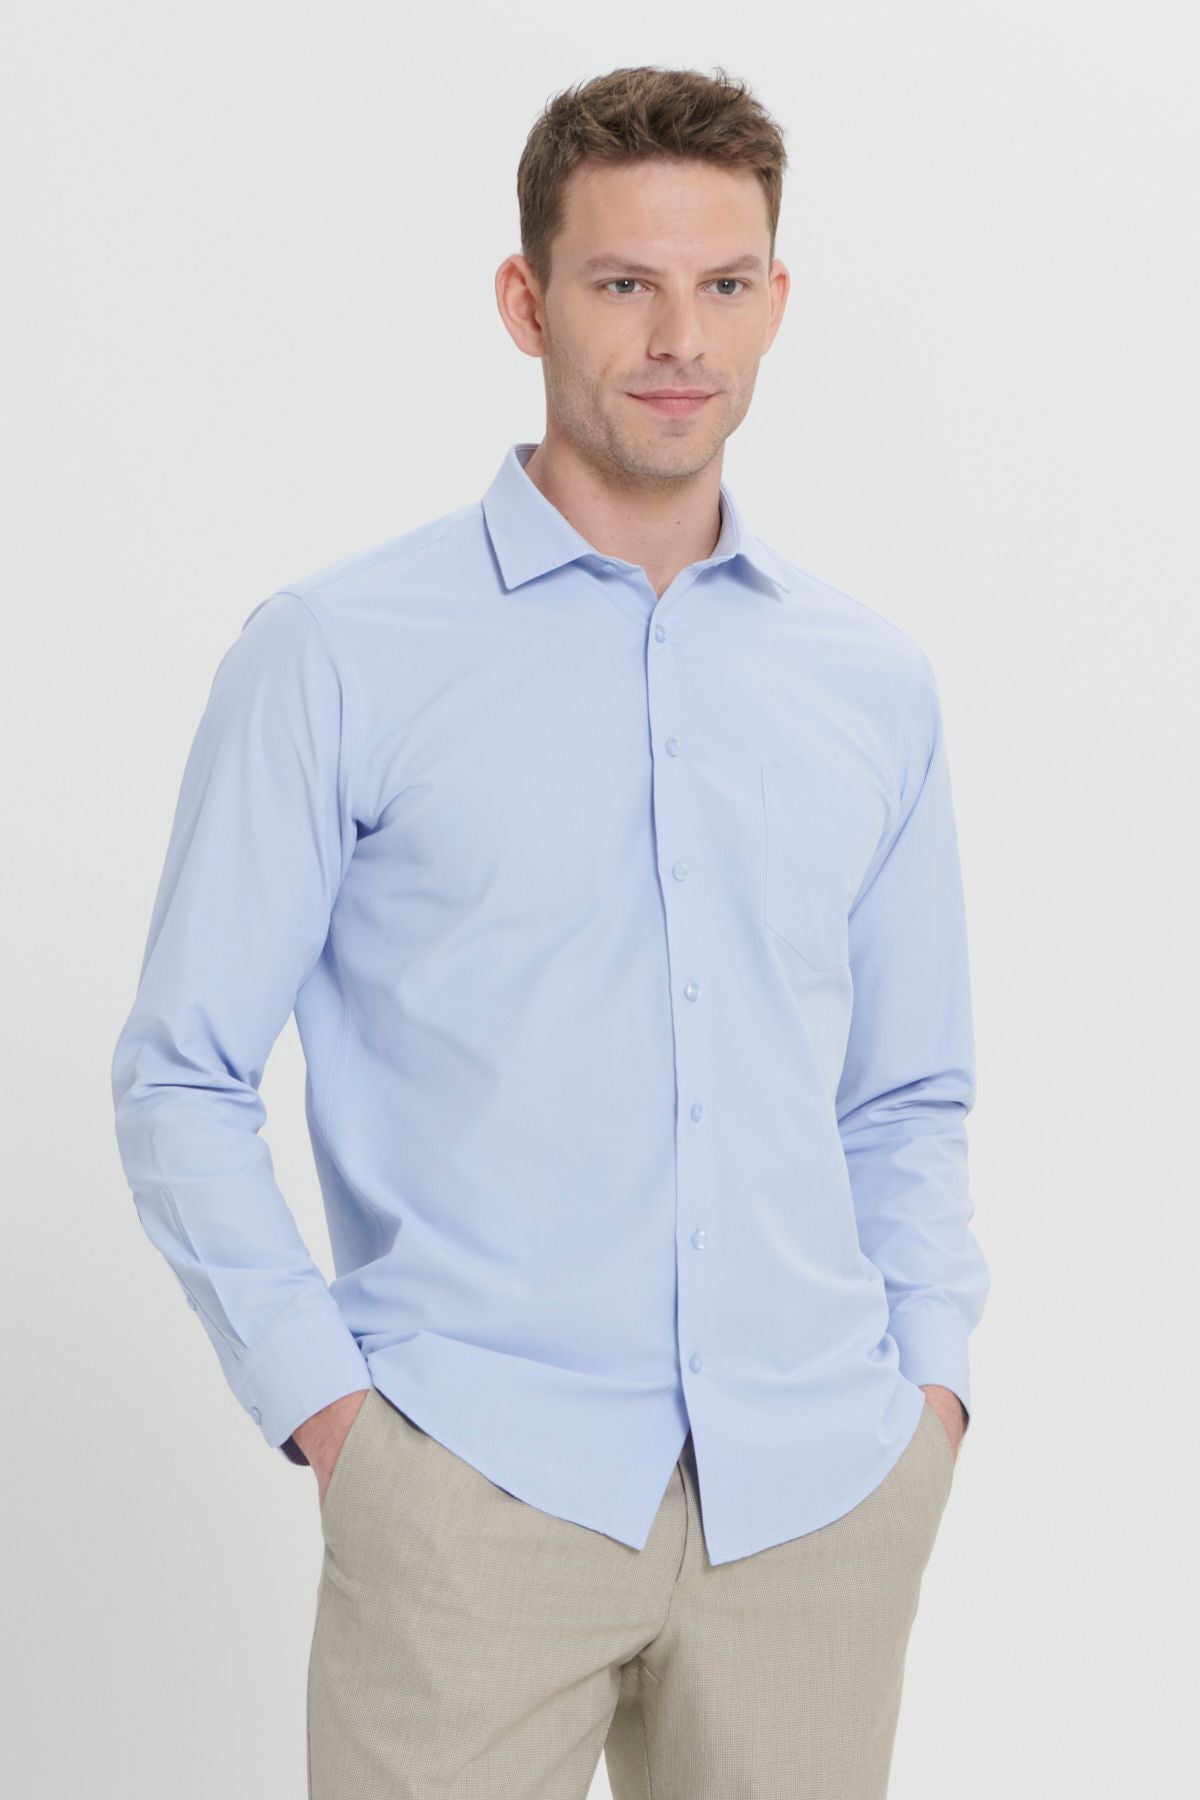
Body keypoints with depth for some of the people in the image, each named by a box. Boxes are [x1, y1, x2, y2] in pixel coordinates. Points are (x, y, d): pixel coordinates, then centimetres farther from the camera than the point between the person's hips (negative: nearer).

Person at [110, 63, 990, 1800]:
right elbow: (183, 1079, -1)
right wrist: (319, 1398, -7)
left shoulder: (875, 679, 9)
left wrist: (932, 1375, 5)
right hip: (479, 1488, -3)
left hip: (823, 1493, 4)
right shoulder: (336, 654, -3)